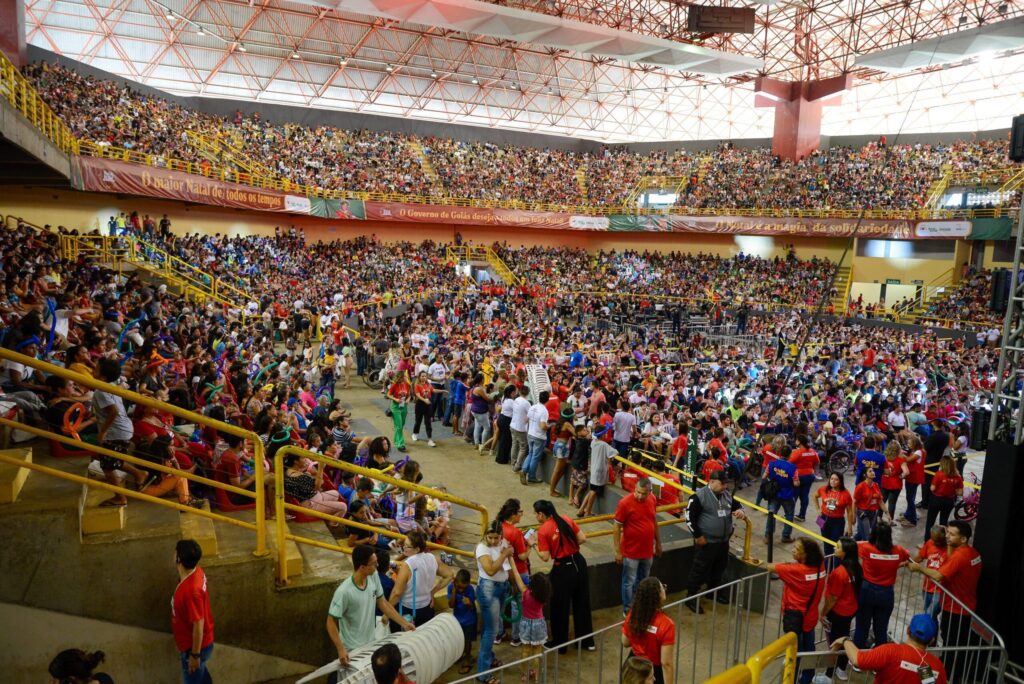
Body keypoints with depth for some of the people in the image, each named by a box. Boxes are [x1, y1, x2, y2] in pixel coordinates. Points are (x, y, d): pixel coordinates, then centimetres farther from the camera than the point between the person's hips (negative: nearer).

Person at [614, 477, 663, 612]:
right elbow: (616, 528, -15)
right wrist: (618, 551, -15)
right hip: (631, 552, -6)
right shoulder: (625, 503, -21)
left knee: (643, 581, 21)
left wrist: (658, 544, 16)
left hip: (647, 550, 6)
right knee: (629, 582, 8)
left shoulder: (652, 500, -3)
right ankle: (628, 610, 25)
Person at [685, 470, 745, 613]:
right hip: (707, 542, -7)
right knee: (700, 570, 0)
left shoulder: (727, 494, 4)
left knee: (719, 568, 22)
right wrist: (697, 536, -16)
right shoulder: (699, 496, -17)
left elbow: (737, 505, 20)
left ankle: (714, 591, 42)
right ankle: (691, 597, 11)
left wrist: (741, 511, -6)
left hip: (723, 541, 7)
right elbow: (689, 517, -16)